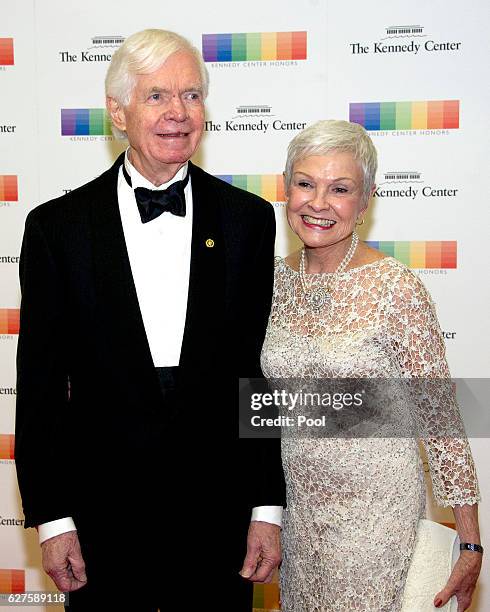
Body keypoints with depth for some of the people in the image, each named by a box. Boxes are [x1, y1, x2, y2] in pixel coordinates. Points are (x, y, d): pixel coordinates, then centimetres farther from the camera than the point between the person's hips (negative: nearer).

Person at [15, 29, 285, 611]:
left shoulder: (247, 218, -1)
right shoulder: (58, 226, -4)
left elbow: (264, 369, 0)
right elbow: (41, 384, -1)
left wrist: (267, 507, 0)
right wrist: (52, 518, -3)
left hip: (218, 512, 1)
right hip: (103, 514, 0)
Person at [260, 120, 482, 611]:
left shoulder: (396, 288, -17)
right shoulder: (276, 280, -2)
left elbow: (441, 417, -13)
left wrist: (471, 545, -11)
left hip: (375, 509, -5)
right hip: (297, 503, 5)